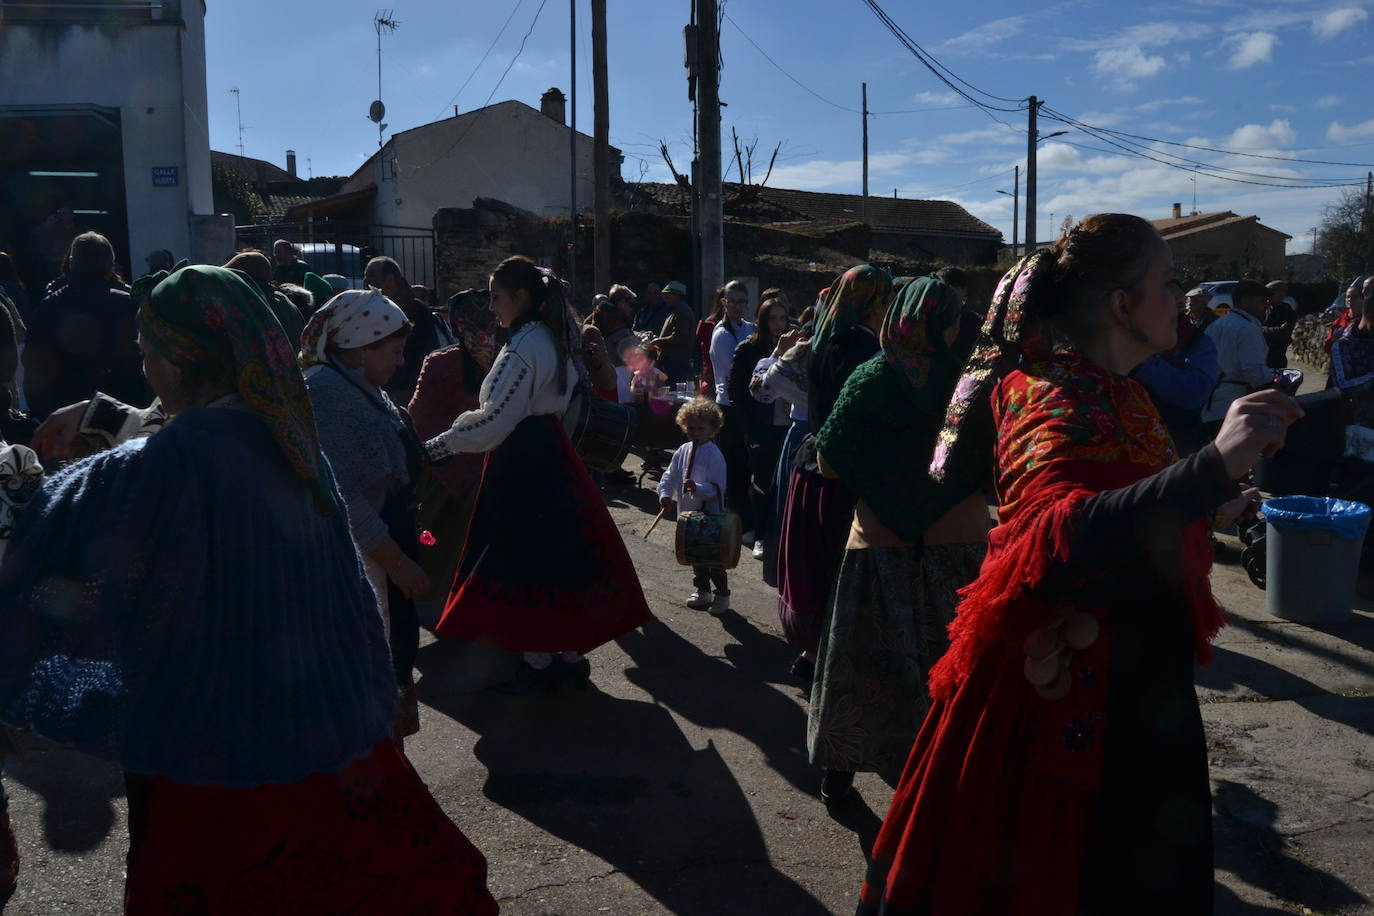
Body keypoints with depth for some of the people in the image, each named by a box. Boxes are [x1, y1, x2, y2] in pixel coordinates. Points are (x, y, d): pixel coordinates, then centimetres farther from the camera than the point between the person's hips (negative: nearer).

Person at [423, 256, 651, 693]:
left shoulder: (523, 346, -18)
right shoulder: (555, 338, 11)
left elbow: (495, 421, -22)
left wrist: (436, 447, -17)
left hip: (523, 463, -9)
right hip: (549, 452, 9)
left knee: (525, 559, 2)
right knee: (555, 551, 14)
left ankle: (539, 660, 13)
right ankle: (569, 652, 23)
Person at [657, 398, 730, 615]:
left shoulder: (714, 455, -16)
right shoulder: (683, 451, 2)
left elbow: (717, 487, -20)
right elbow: (670, 475, 8)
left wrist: (698, 488, -34)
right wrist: (665, 494, -8)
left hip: (710, 515, -7)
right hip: (688, 512, 7)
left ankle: (721, 594, 17)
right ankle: (701, 589, 37)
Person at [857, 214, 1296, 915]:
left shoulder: (1114, 389, 7)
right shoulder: (1051, 396, -23)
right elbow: (1060, 530, -43)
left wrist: (1206, 506, 29)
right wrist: (1214, 468, -52)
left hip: (1135, 681, 10)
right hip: (1058, 691, -9)